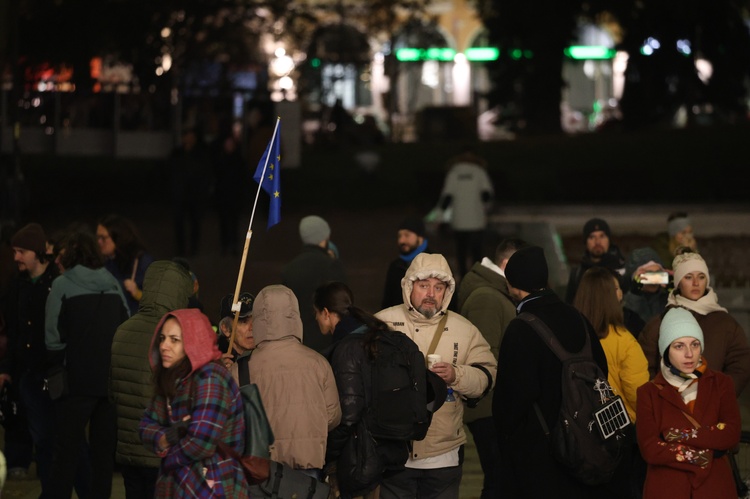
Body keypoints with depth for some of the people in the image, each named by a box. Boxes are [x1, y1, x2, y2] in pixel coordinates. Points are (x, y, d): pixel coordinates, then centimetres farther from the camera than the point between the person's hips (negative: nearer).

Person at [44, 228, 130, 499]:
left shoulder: (62, 285, -6)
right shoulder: (113, 286, 8)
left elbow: (53, 339, -9)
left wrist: (57, 365, 5)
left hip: (76, 381, -4)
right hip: (111, 380, 4)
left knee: (66, 451, 0)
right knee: (104, 450, 10)